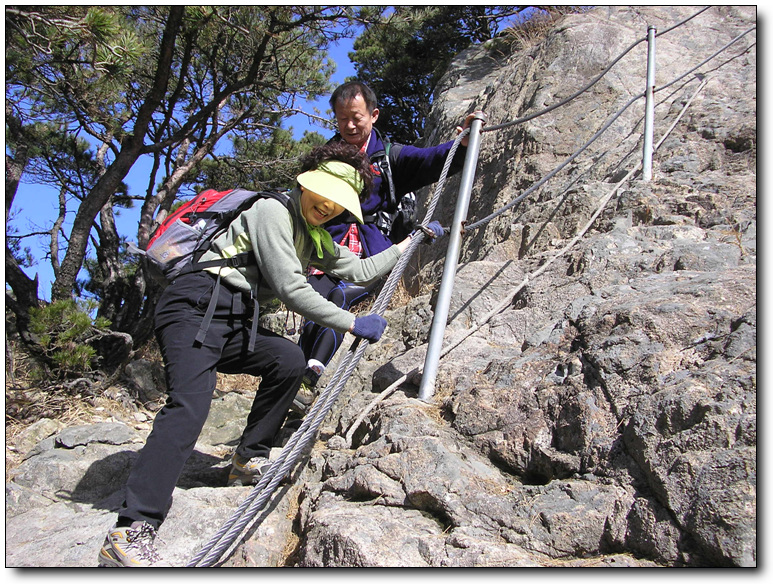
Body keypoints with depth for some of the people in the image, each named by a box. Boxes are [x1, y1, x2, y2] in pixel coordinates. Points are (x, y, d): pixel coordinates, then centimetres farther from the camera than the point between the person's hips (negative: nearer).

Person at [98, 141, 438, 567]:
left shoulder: (314, 237, 21)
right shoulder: (273, 212, -7)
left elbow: (360, 271, 26)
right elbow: (291, 289, -13)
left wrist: (408, 243, 28)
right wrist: (353, 324, -9)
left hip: (232, 323, 9)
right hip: (195, 307, -9)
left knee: (289, 360, -10)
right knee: (190, 405, -26)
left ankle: (249, 461, 4)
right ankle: (130, 533, -31)